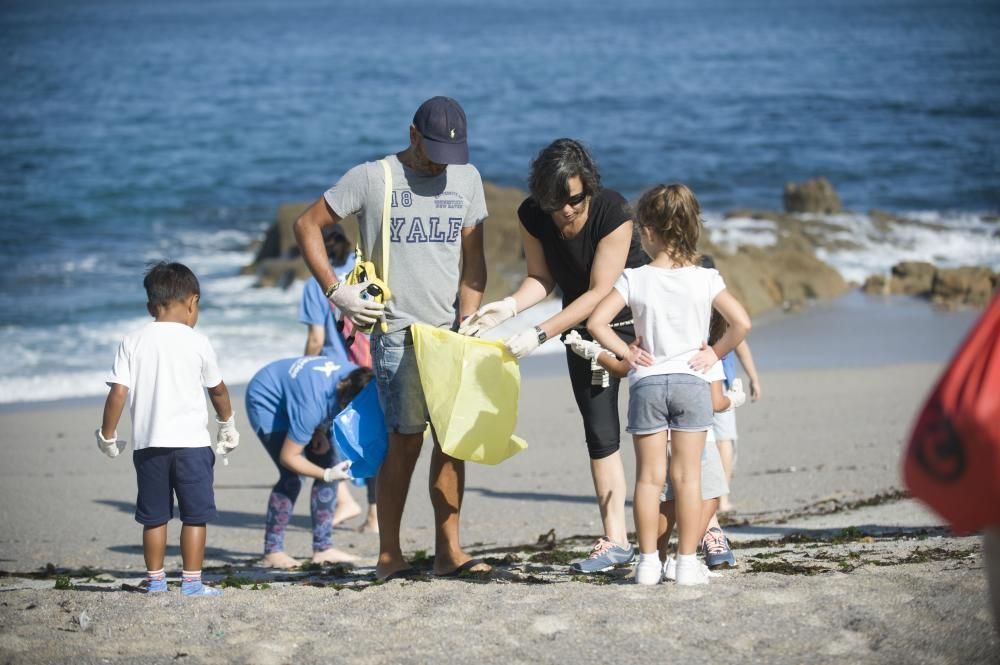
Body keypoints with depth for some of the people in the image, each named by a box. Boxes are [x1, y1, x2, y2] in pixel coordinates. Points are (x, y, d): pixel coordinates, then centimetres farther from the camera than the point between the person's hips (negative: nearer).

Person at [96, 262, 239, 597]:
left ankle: (155, 579, 16)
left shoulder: (133, 342, 3)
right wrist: (227, 423, 30)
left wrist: (107, 435, 7)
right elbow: (217, 389, 12)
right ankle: (191, 581, 1)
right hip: (191, 442, -3)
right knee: (195, 515, 3)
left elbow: (118, 392, -4)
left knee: (154, 517, 11)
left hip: (147, 444, 3)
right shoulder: (197, 342, -1)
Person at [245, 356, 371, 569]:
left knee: (328, 462, -1)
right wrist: (328, 475, -35)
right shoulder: (313, 405, -42)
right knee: (292, 477, -18)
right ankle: (272, 552, -8)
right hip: (266, 400, -8)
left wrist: (320, 432, -9)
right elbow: (288, 457, -31)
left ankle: (323, 548, 3)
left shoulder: (354, 376, -22)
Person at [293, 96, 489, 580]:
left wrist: (468, 323, 1)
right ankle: (389, 555, -1)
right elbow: (307, 225, 1)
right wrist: (336, 292, -7)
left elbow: (473, 260, 12)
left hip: (448, 333, 4)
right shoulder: (371, 178, -3)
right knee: (406, 440, -8)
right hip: (396, 334, -4)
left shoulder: (467, 178, 9)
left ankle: (448, 549, 7)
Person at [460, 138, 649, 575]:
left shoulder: (613, 213, -29)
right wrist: (508, 307, -23)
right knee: (599, 432, 3)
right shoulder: (533, 217, -14)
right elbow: (542, 279, -3)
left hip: (636, 319, -5)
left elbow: (599, 291, -28)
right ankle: (615, 541, 6)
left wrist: (540, 334, -33)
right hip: (585, 327, 5)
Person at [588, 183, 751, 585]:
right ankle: (687, 562, 4)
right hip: (692, 381, 0)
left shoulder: (634, 280, -4)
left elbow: (596, 322, -10)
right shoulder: (705, 280, -3)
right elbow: (742, 323, -9)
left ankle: (648, 562, 6)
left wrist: (625, 352, 1)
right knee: (687, 476, 4)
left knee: (649, 476, 6)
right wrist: (716, 353, 4)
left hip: (647, 383, 0)